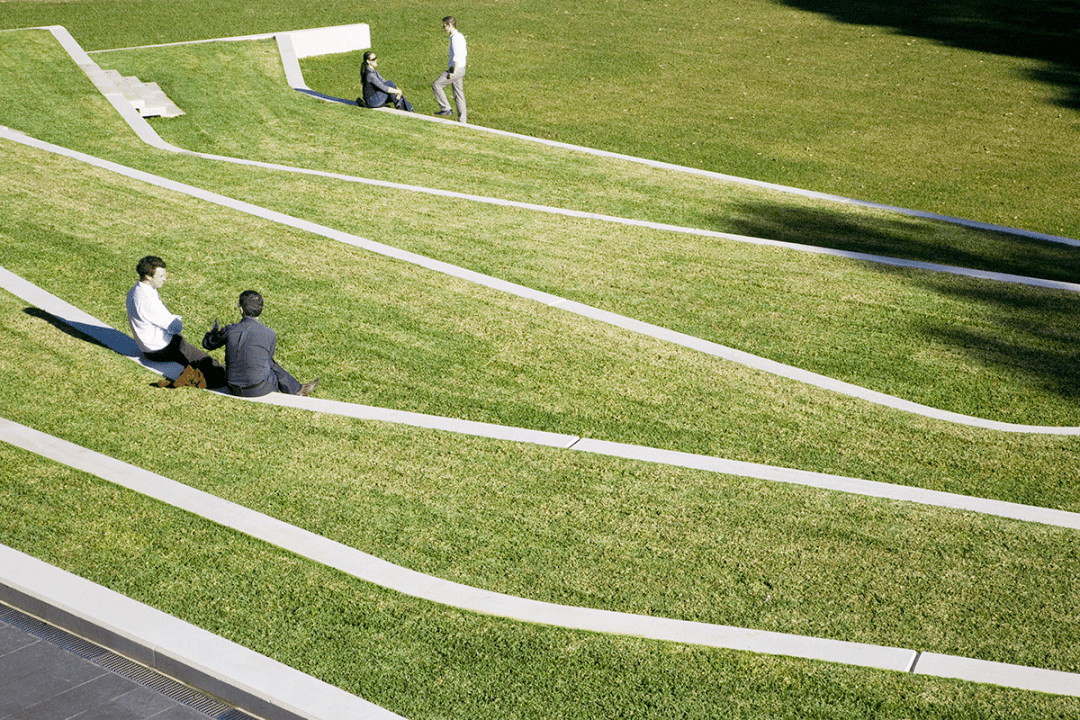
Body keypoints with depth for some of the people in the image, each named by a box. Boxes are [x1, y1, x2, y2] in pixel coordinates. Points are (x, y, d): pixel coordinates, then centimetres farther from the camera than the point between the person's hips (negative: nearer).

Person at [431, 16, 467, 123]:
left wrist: (454, 72, -20)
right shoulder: (460, 36, 15)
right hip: (460, 69, 10)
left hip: (456, 69, -10)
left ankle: (446, 109, -6)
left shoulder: (455, 38, -15)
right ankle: (462, 121, 13)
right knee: (459, 95, 11)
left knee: (436, 85, -7)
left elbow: (457, 56, -21)